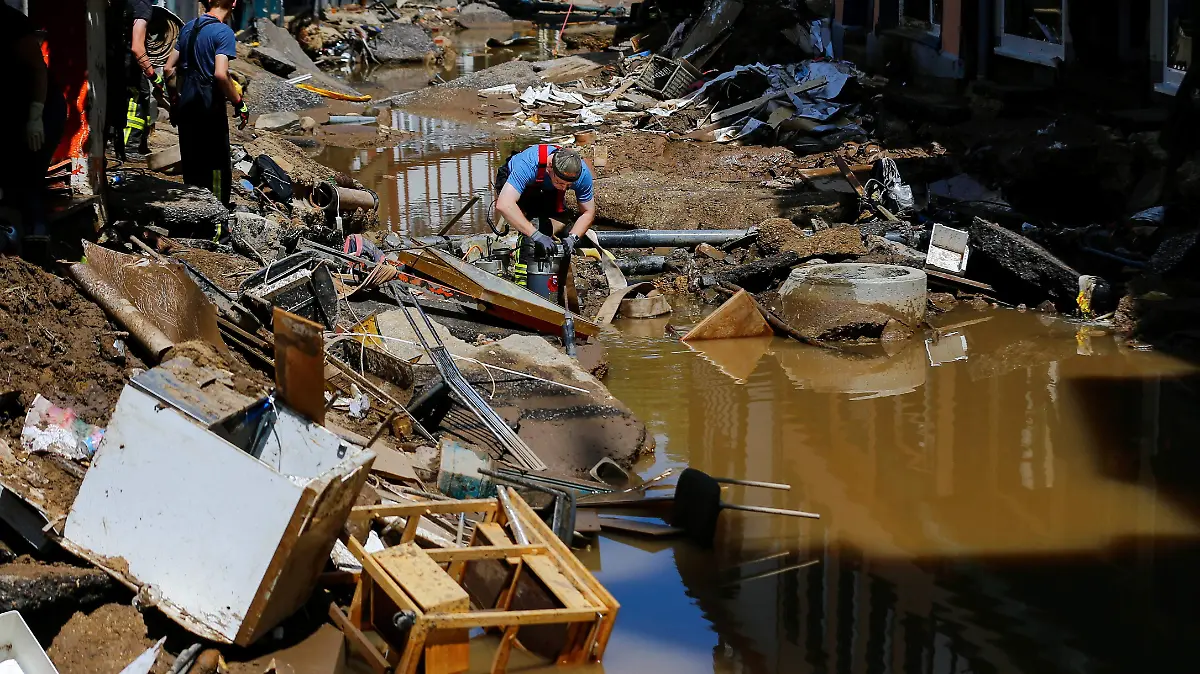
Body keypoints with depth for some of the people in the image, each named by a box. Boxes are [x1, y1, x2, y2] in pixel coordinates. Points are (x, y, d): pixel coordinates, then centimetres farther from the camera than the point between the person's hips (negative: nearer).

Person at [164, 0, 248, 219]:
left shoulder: (188, 27, 9)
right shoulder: (223, 32, -13)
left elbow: (170, 68, 12)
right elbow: (221, 74, -24)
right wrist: (239, 103, -15)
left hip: (185, 104, 7)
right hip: (209, 107, -7)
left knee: (191, 163, 15)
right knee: (218, 167, 0)